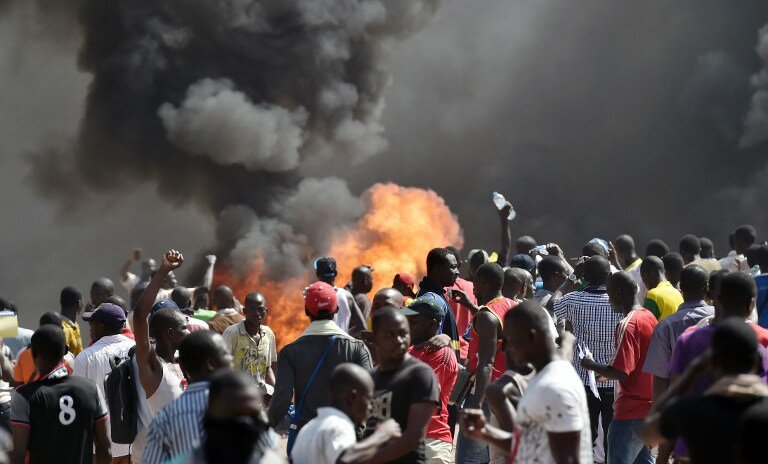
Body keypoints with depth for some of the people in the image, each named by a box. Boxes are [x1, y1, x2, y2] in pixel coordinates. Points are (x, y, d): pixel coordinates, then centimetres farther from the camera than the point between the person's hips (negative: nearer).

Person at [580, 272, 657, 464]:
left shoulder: (627, 325, -18)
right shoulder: (649, 317, 8)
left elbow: (620, 372, -23)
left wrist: (590, 365, -9)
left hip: (631, 412, -9)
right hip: (649, 406, 9)